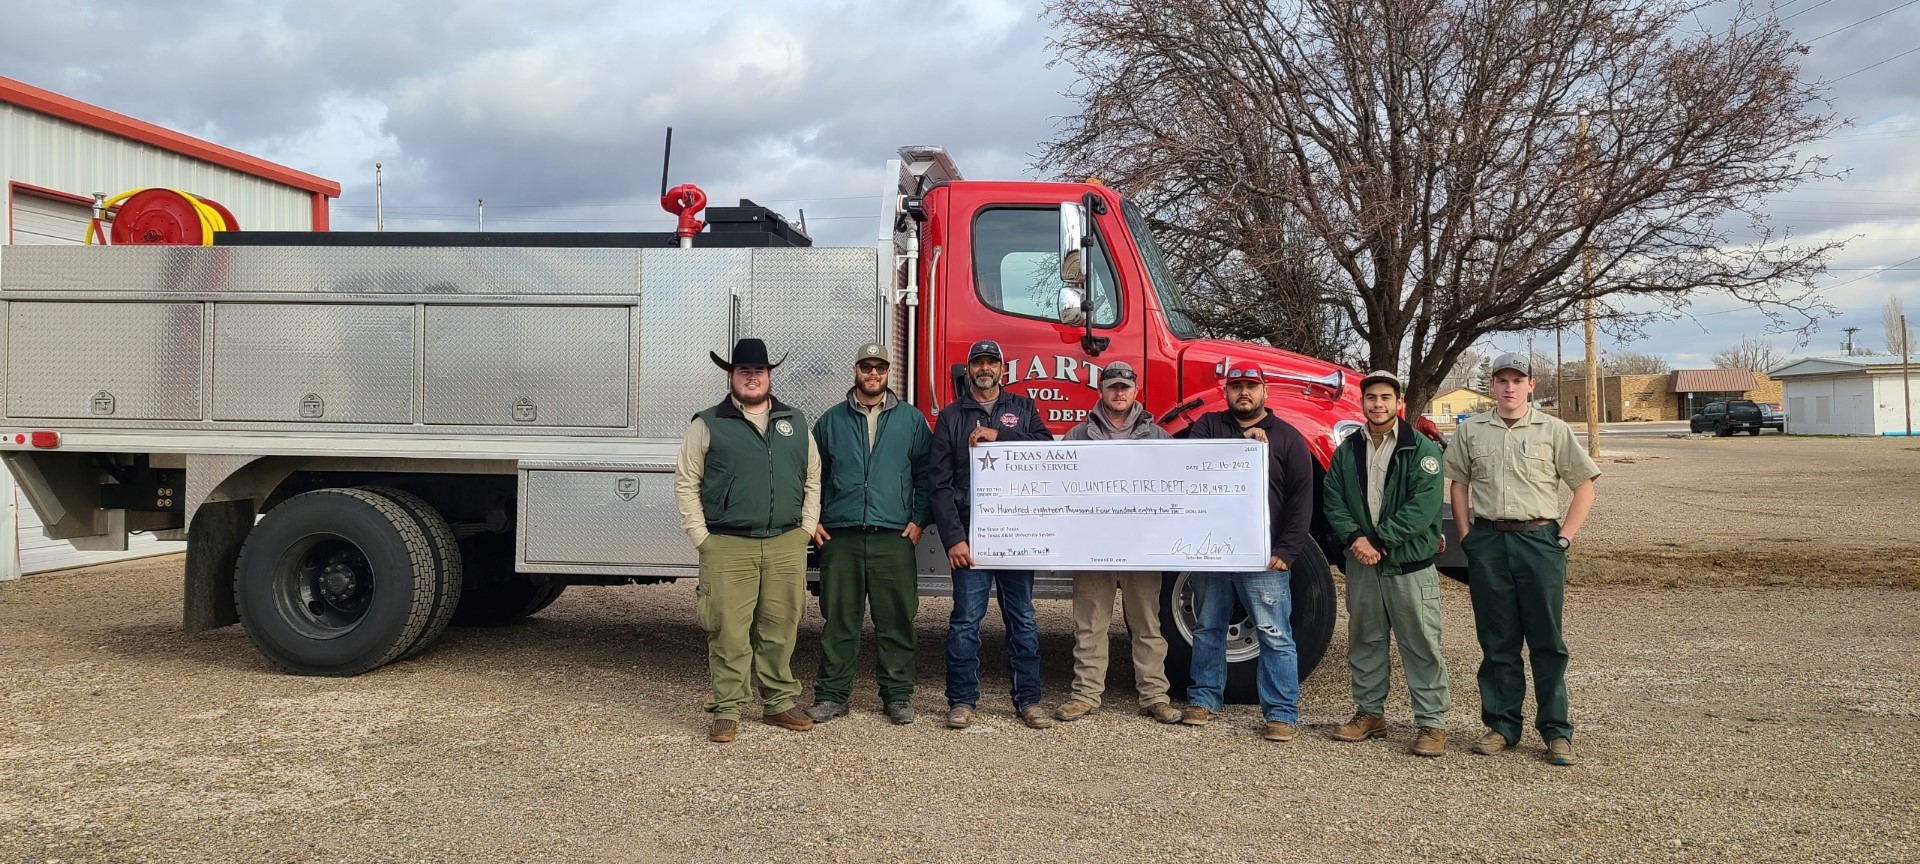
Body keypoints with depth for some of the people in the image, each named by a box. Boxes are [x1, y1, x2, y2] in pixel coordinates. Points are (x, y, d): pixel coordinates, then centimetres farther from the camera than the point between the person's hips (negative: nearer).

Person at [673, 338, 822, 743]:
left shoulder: (796, 422, 13)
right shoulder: (708, 425, 4)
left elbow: (812, 480, 17)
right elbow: (685, 483, 3)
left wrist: (807, 528, 7)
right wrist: (701, 538, -3)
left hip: (787, 546, 3)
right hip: (728, 547, -3)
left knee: (780, 630, 8)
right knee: (729, 632, -2)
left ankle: (779, 703, 20)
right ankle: (727, 710, 7)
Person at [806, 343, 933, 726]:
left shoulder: (911, 420, 10)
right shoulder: (831, 420, 12)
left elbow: (926, 474, 10)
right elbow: (812, 475, 15)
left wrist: (919, 519, 1)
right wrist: (813, 520, 6)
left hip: (894, 537, 0)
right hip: (840, 537, 1)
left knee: (896, 620, 2)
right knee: (838, 619, 3)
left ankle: (897, 694, 13)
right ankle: (832, 694, 12)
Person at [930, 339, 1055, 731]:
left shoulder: (1022, 408, 13)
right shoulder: (951, 417, 7)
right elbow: (941, 483, 0)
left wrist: (999, 435, -13)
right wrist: (953, 537, -10)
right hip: (970, 533, -1)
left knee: (1022, 619, 7)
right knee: (966, 619, 0)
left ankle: (1028, 699, 14)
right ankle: (962, 700, 9)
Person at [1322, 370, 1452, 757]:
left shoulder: (1421, 448, -5)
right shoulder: (1347, 450, 9)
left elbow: (1423, 505, -15)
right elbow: (1333, 500, 5)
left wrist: (1378, 540, -18)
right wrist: (1354, 537, -12)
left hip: (1410, 564, -5)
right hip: (1361, 564, 5)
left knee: (1421, 645, -2)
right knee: (1364, 641, 13)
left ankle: (1432, 722, 6)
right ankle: (1369, 713, 25)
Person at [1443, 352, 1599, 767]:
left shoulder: (1553, 430, 4)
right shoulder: (1471, 430, 9)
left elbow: (1584, 485, 6)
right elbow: (1458, 484, 14)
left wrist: (1564, 537, -3)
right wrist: (1467, 537, 5)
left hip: (1539, 540, -2)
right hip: (1487, 542, 2)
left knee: (1547, 641, 2)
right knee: (1496, 640, 8)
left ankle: (1556, 731, 9)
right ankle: (1501, 725, 17)